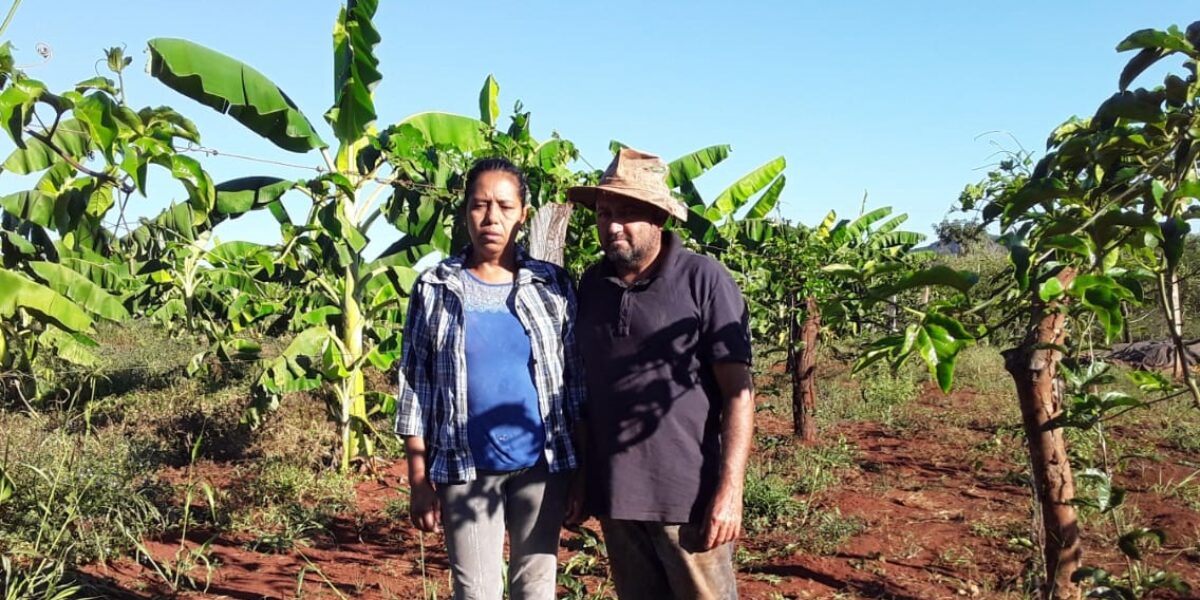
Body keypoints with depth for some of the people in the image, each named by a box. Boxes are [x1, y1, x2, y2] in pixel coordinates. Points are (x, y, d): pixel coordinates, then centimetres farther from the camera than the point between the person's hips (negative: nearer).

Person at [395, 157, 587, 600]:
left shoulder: (553, 285, 2)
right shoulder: (433, 288, 0)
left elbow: (576, 382, 4)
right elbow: (413, 385, 1)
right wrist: (419, 478, -2)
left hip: (542, 464, 1)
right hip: (465, 469, -1)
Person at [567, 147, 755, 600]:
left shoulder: (704, 281, -9)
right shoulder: (591, 284, 7)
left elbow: (738, 393, -10)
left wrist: (729, 490, -15)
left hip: (689, 495, -5)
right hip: (613, 494, 5)